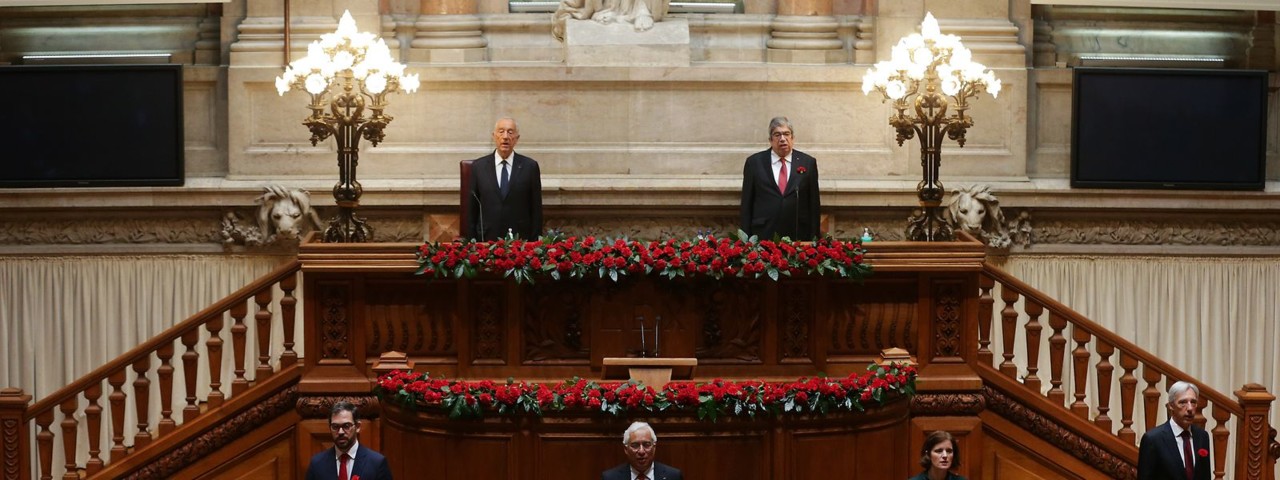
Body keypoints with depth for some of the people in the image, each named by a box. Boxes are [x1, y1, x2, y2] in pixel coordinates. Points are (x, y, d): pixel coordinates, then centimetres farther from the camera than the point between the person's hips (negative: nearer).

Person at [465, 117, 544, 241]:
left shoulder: (530, 166, 2)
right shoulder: (478, 166, 5)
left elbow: (536, 209, 4)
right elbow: (471, 210, 6)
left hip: (521, 240, 0)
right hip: (486, 240, 1)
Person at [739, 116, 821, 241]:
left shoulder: (808, 163, 7)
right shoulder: (754, 162, 6)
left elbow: (814, 204, 8)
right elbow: (746, 203, 7)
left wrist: (814, 238, 3)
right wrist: (746, 238, 1)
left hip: (798, 236, 0)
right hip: (763, 235, 0)